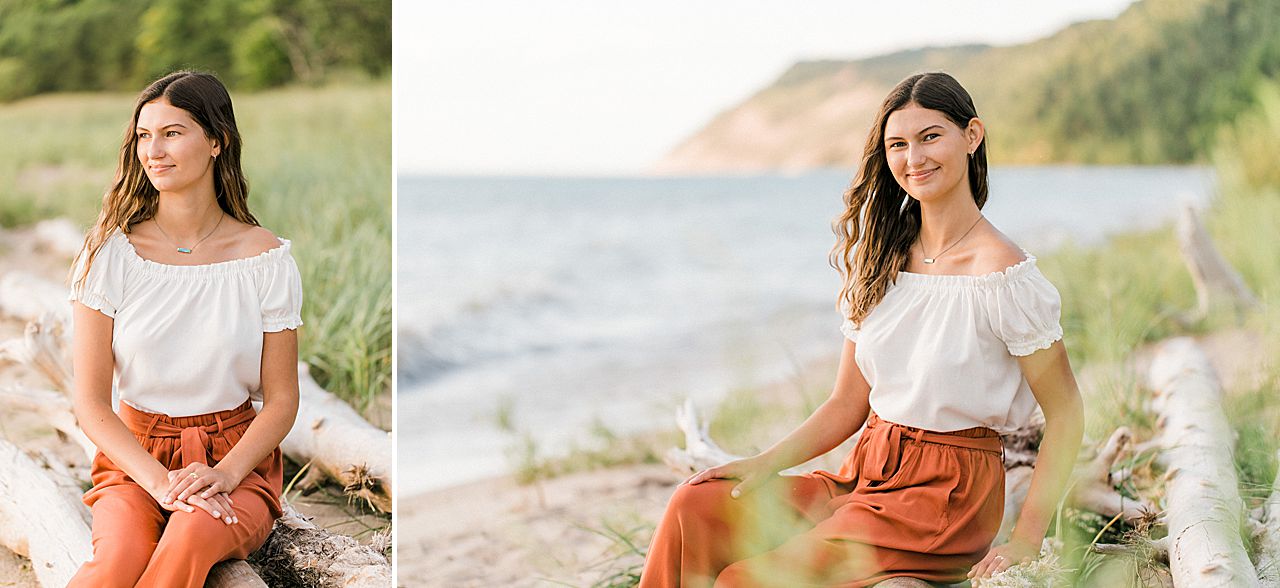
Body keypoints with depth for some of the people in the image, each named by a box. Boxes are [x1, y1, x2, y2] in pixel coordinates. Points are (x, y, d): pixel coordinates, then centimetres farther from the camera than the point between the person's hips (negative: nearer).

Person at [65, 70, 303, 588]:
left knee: (194, 536, -35)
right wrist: (159, 479, -18)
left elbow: (281, 401, 1)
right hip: (133, 450, 0)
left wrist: (224, 473, -17)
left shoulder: (266, 259, -2)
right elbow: (90, 400, -3)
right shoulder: (110, 253, -2)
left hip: (236, 455, 0)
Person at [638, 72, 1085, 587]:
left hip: (947, 496, -6)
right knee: (696, 507, -15)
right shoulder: (879, 261, 9)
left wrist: (1024, 543, -12)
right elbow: (847, 405, 10)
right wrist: (766, 463, -5)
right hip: (867, 478, 6)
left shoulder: (1004, 276, -11)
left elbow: (1065, 414, -7)